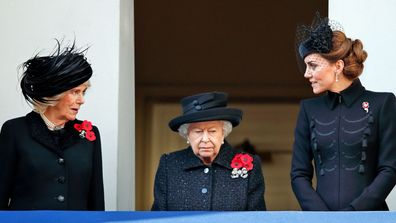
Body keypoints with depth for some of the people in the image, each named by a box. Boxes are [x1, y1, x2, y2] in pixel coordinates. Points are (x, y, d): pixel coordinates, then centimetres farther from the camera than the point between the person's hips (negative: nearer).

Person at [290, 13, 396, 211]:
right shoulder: (309, 109, 9)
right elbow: (299, 174, 5)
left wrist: (352, 212, -14)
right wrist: (321, 215, -9)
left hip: (368, 212, -2)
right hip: (320, 209, 2)